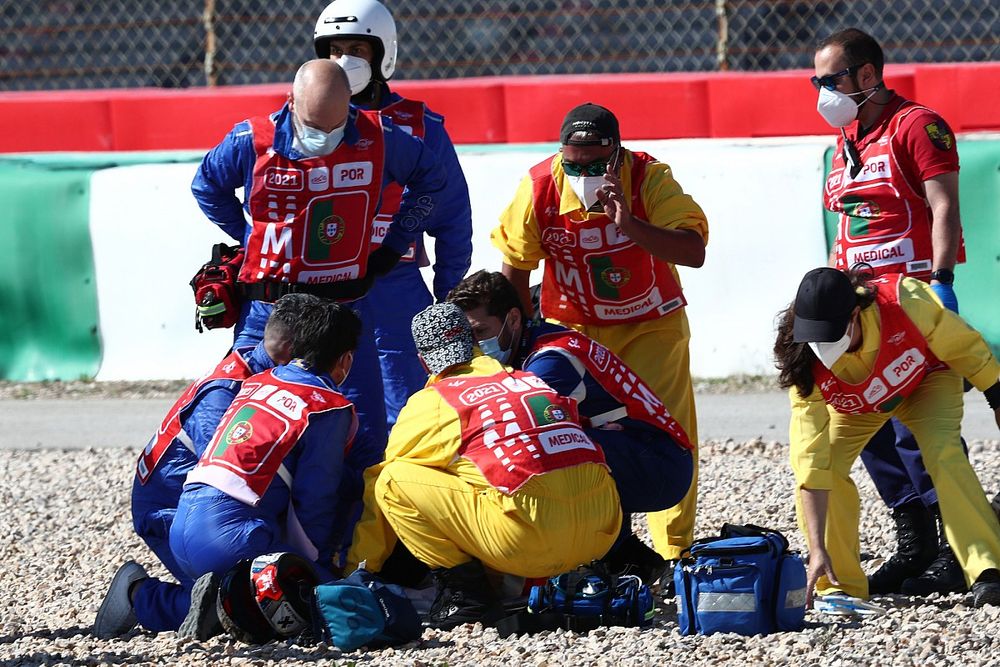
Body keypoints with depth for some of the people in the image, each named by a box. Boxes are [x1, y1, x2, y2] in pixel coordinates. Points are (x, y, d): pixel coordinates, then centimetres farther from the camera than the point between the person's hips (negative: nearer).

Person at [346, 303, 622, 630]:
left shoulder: (431, 403, 10)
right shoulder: (531, 381, 26)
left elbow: (379, 483, 20)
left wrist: (357, 569, 32)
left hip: (530, 538, -6)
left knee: (394, 481, 4)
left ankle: (464, 591, 2)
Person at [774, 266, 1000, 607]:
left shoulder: (905, 304, -41)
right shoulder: (807, 369, -36)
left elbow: (965, 348, -21)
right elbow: (811, 462, -37)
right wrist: (817, 550, -41)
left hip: (925, 380, -1)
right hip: (852, 404, 1)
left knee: (943, 455, -26)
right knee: (827, 467, -21)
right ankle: (840, 585, -6)